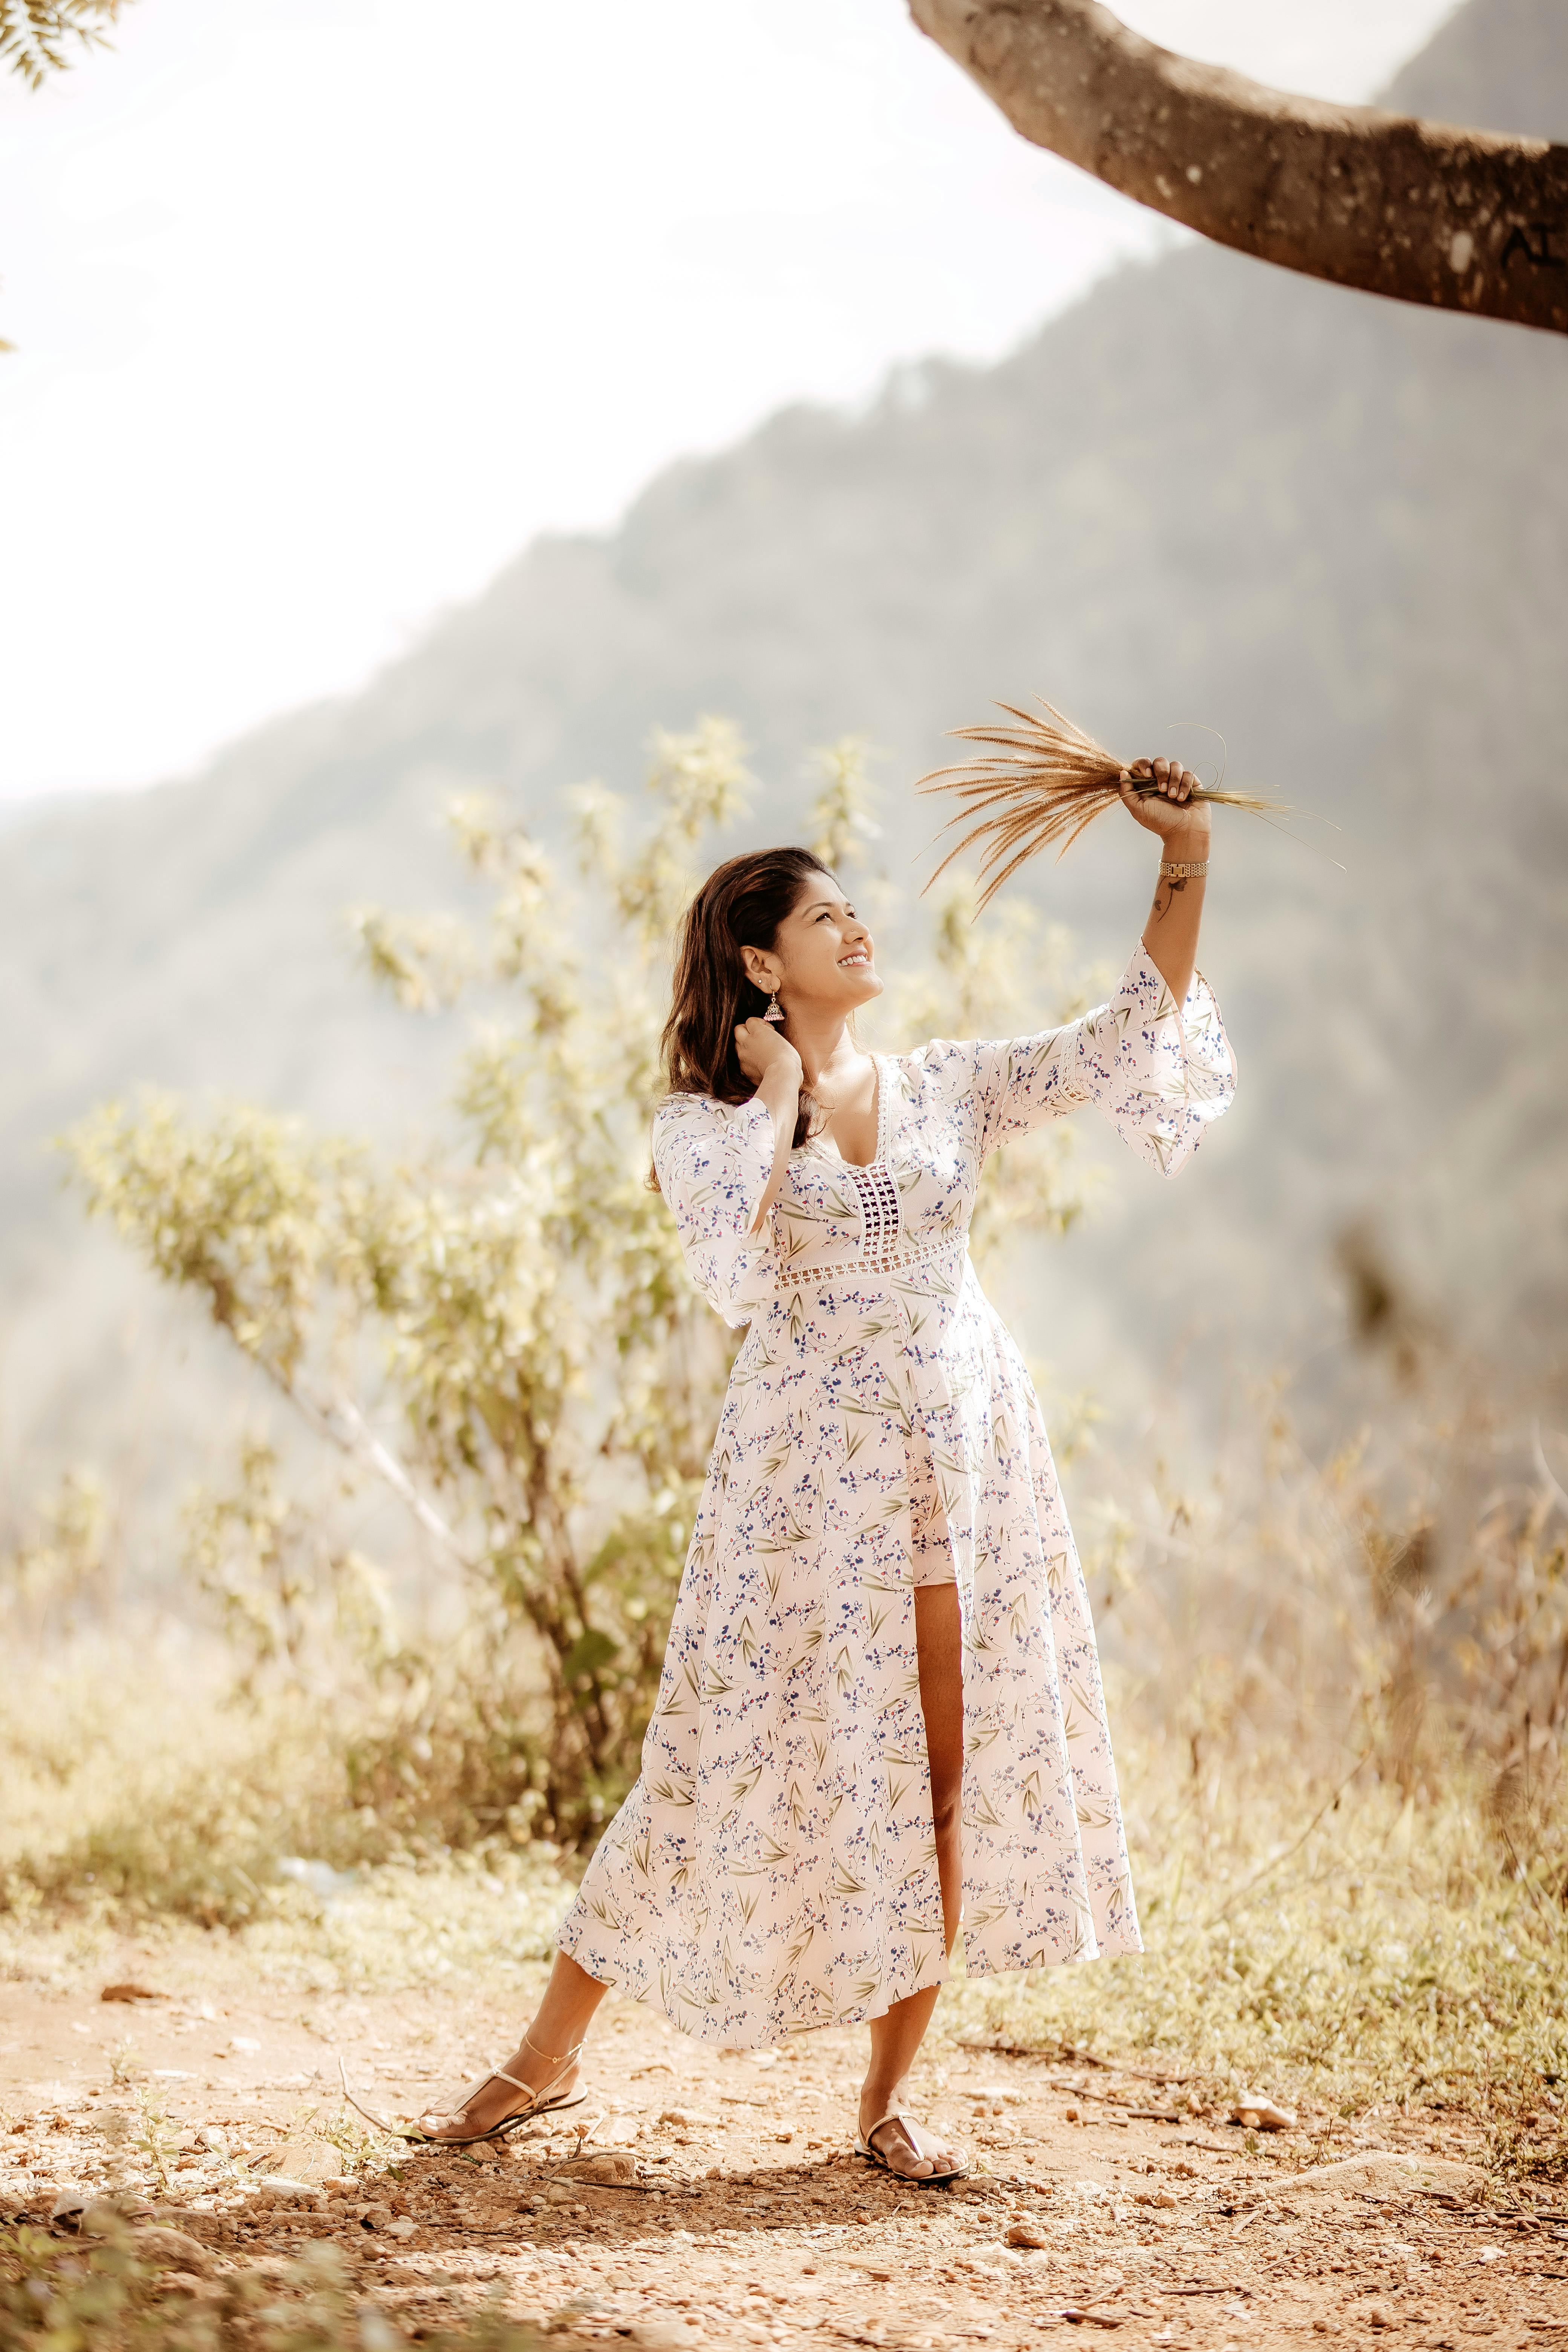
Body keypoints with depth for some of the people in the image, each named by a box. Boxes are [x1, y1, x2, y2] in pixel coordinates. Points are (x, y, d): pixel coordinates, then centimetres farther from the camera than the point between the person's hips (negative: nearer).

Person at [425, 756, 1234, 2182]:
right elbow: (732, 1262, -19)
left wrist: (1186, 864, -2)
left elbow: (1128, 1039, 5)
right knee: (744, 1759, -2)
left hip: (969, 1462, 4)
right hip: (811, 1473, -3)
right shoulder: (706, 1122, 2)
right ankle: (548, 2058, 13)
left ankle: (889, 2093, 13)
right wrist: (776, 1092, -10)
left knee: (955, 1767, 2)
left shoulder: (950, 1087, 12)